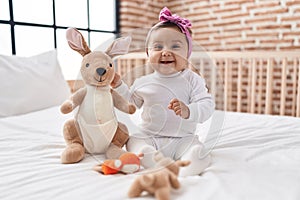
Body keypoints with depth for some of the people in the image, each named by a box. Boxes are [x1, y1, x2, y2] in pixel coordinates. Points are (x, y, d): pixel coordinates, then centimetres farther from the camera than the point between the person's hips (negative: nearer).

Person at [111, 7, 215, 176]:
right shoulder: (143, 82, 5)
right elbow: (132, 103, 22)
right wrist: (119, 86, 8)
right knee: (134, 143, -27)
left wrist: (188, 111, -34)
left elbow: (207, 105, -14)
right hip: (148, 136, 2)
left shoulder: (192, 80, -4)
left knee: (198, 153, -28)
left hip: (182, 139, -2)